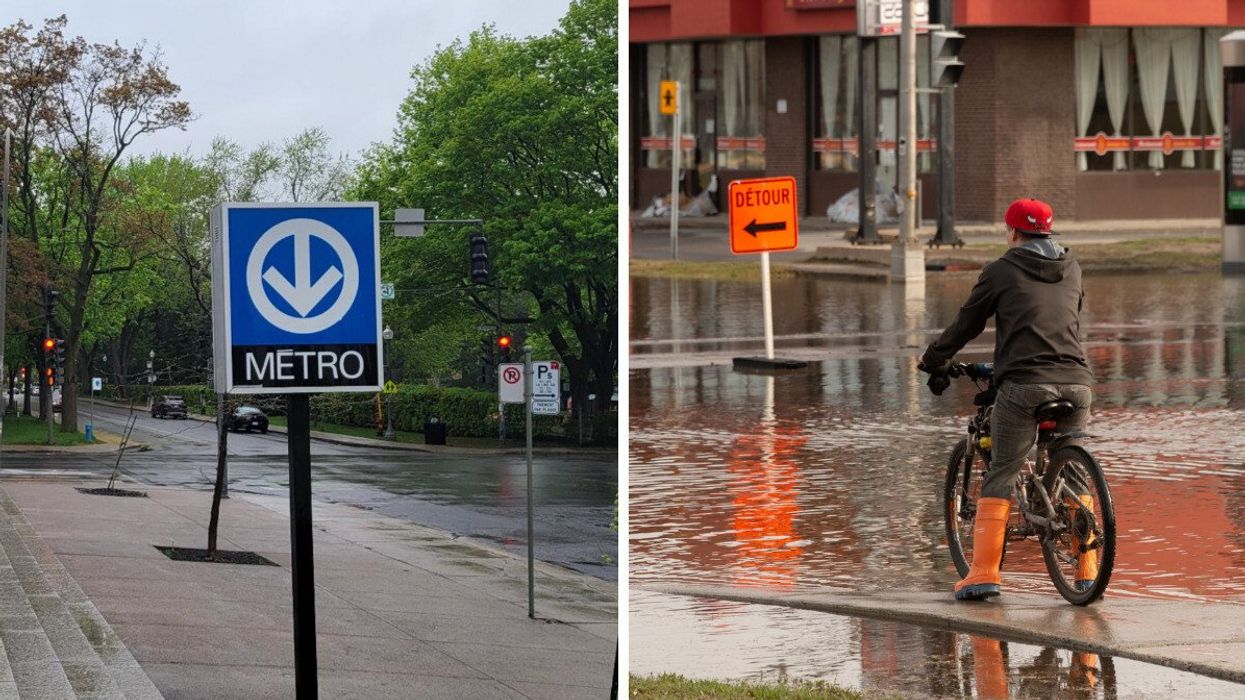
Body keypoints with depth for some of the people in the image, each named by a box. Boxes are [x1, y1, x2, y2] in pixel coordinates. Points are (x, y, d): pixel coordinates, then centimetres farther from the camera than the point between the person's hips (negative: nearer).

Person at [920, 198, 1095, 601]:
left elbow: (967, 323, 10)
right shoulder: (1071, 270, 17)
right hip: (1075, 383, 4)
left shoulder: (1002, 271, 4)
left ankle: (983, 572, -6)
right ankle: (1087, 572, 11)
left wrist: (933, 362, 24)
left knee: (1001, 476, 1)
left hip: (1023, 385, -4)